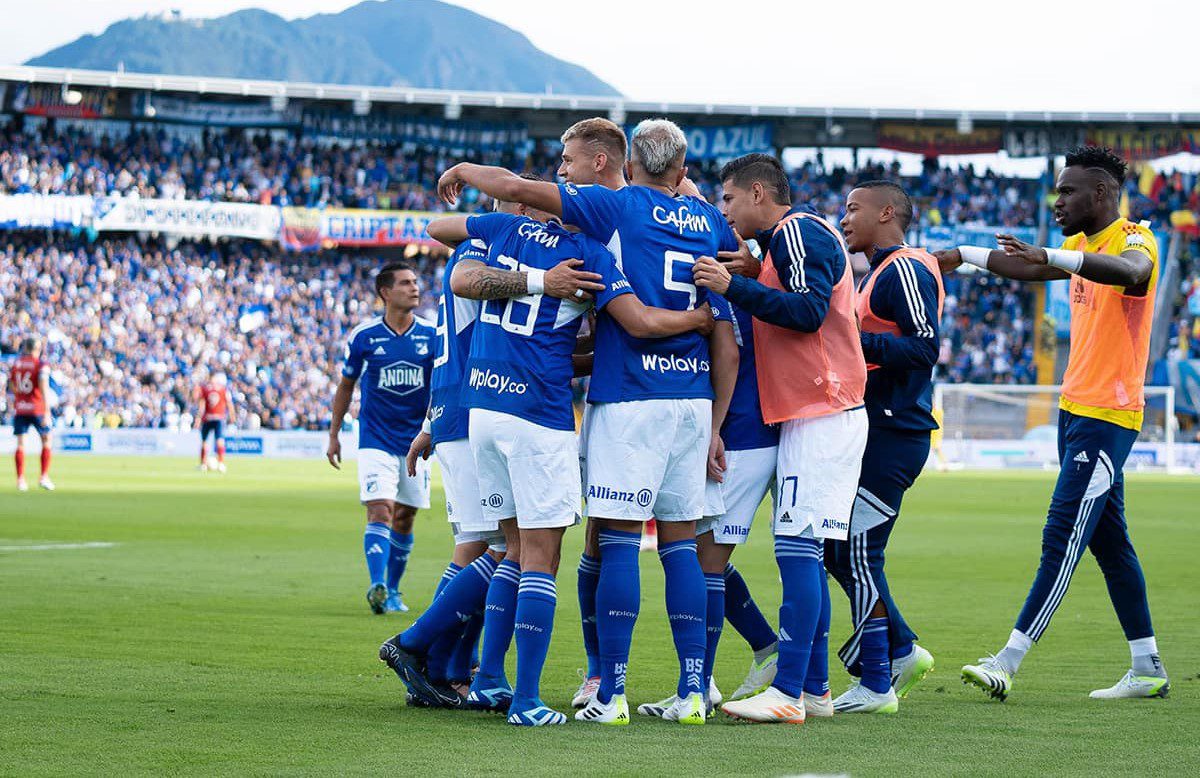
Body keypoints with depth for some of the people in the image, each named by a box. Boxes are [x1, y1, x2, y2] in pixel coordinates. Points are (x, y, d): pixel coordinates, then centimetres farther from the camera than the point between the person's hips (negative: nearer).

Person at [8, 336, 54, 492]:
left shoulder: (16, 364, 6)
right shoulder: (41, 365, -8)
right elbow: (44, 390, -17)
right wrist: (47, 413, -18)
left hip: (19, 409, 3)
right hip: (37, 409, -3)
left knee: (20, 444, 6)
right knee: (46, 441, 11)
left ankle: (20, 479, -1)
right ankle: (44, 477, 3)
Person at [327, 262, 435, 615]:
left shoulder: (432, 335, 1)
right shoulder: (363, 336, -2)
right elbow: (346, 385, 10)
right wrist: (334, 434, 10)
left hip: (416, 441, 3)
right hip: (376, 440, -3)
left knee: (404, 519, 8)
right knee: (380, 511, -18)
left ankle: (393, 590, 21)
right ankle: (377, 586, -28)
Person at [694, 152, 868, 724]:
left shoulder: (796, 231, -9)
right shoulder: (790, 238, 23)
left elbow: (808, 311, -21)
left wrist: (734, 287, -22)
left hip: (819, 415, -11)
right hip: (816, 415, 11)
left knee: (797, 548, -14)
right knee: (801, 550, 12)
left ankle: (788, 692, -17)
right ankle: (814, 687, 15)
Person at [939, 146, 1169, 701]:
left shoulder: (1135, 240, -14)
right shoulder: (1083, 245, 15)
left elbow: (1129, 269, -37)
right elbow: (1030, 269, 31)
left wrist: (1053, 256, -51)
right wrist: (963, 256, 29)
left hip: (1107, 416, -10)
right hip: (1076, 408, 10)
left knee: (1062, 538, -11)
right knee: (1109, 541, 10)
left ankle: (1008, 662, -13)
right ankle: (1147, 669, 13)